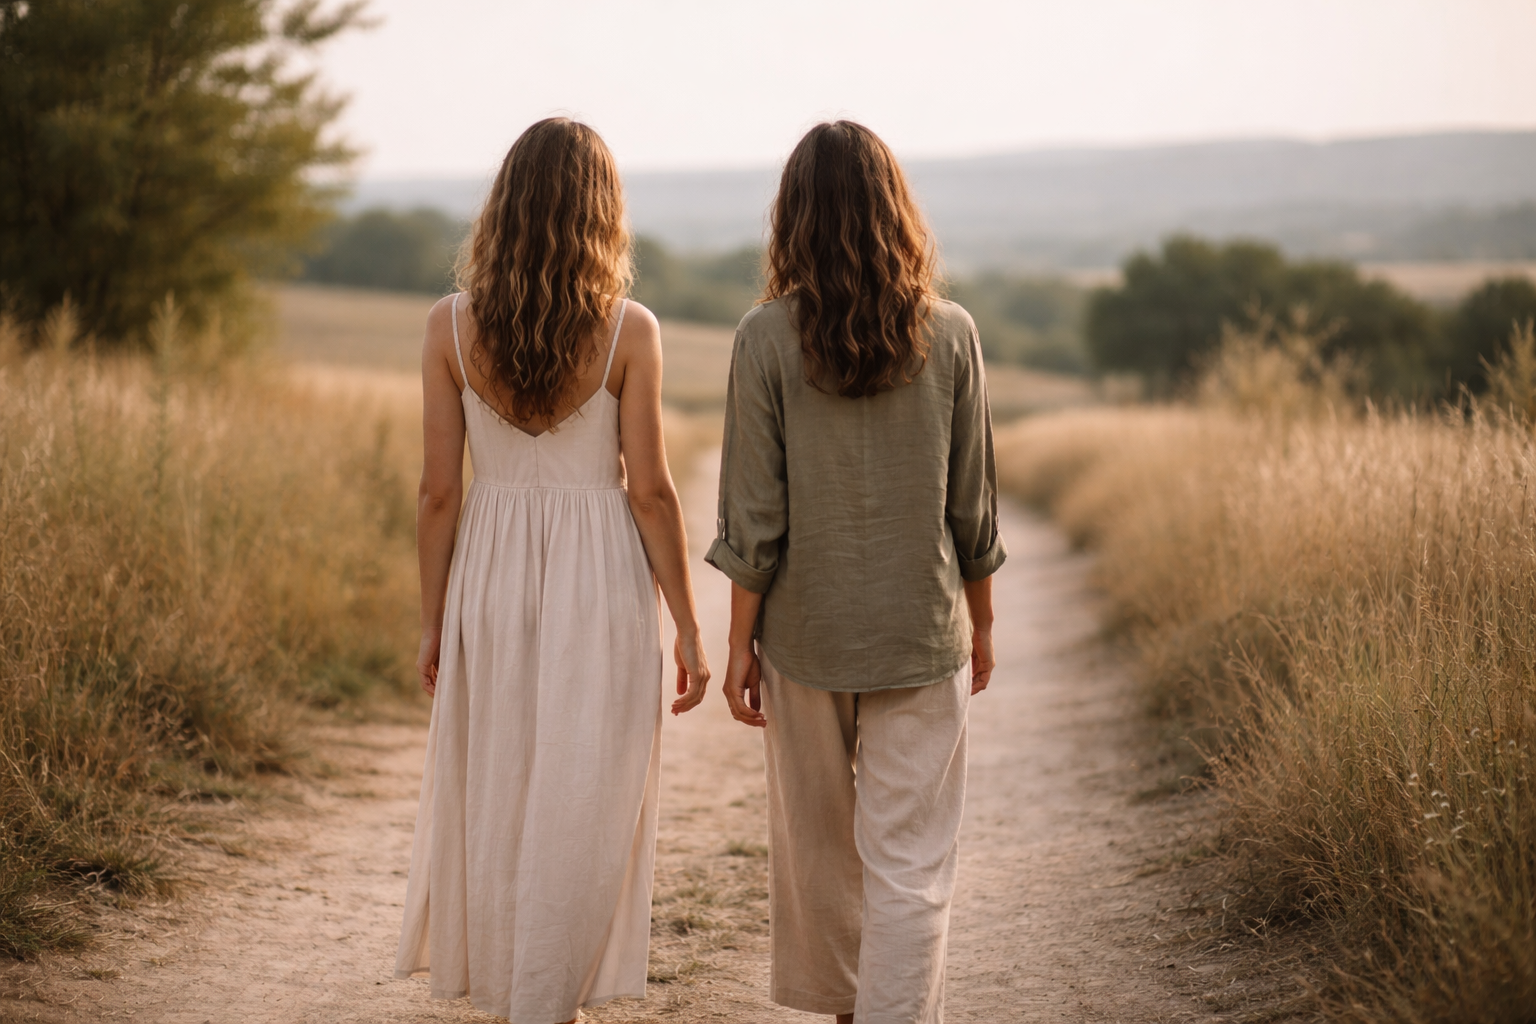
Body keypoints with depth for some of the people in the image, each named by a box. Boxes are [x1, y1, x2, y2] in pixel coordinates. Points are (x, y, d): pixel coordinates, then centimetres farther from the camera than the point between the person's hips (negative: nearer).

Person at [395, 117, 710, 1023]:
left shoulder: (452, 326, -4)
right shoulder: (629, 330, -9)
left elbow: (439, 493, -2)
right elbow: (650, 491, -8)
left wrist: (433, 623, 8)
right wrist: (688, 628, 0)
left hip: (491, 581, 3)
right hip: (599, 584, -2)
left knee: (497, 799, 17)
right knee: (578, 817, 7)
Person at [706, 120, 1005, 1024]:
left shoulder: (768, 339, -8)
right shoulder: (950, 335, -6)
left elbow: (753, 515, -7)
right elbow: (972, 506, 0)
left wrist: (740, 643, 1)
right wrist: (981, 620, 13)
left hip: (805, 629, 1)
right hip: (922, 635, -1)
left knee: (815, 840, 20)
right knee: (911, 865, 2)